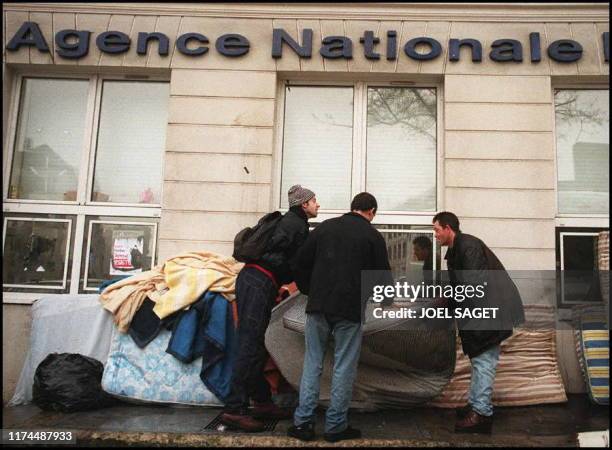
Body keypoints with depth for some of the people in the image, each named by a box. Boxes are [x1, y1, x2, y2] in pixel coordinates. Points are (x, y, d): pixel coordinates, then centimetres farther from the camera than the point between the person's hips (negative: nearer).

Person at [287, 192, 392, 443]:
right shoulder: (373, 236, 0)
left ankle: (303, 422, 11)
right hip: (350, 309, -3)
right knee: (344, 366, 6)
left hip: (318, 306, 3)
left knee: (312, 362, 11)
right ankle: (336, 426, 12)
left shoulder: (324, 227, 9)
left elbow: (302, 262, 8)